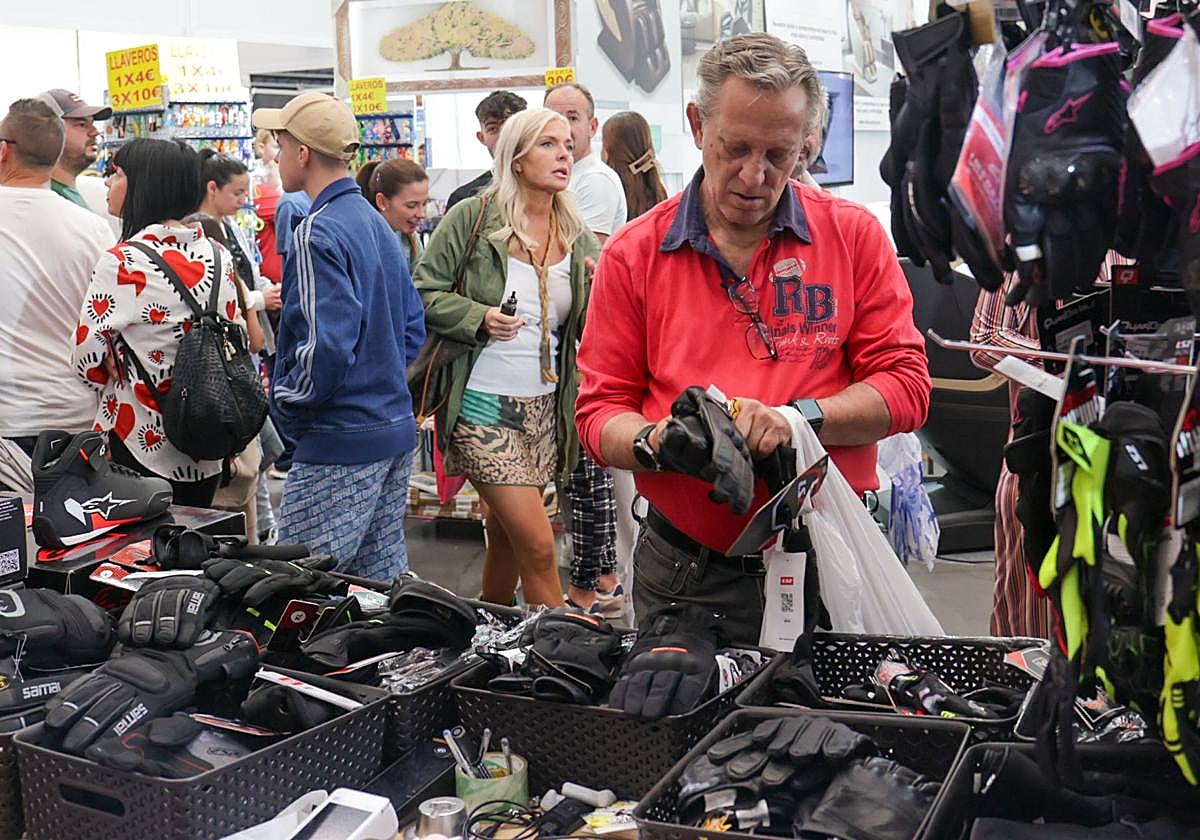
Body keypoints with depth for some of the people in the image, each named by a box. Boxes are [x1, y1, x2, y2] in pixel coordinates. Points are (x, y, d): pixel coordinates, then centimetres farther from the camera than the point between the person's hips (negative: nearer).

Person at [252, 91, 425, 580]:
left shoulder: (319, 233, -15)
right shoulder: (376, 223, 13)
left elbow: (326, 345, -23)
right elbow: (413, 326, 18)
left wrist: (286, 400, -8)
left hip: (341, 441, -9)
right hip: (396, 428, 10)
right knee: (381, 588, 15)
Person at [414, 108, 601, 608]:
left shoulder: (579, 237, 7)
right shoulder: (472, 218, -7)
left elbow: (590, 334, 8)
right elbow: (424, 293, -4)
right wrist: (478, 317, -19)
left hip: (544, 407, 5)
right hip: (482, 403, -5)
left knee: (506, 537, 17)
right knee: (538, 545, -10)